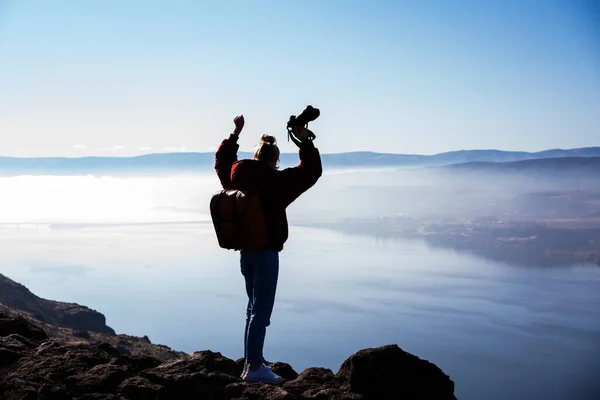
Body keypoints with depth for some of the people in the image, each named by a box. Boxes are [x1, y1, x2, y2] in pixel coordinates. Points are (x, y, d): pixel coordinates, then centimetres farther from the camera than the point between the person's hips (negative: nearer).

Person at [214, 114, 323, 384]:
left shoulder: (237, 176, 5)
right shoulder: (276, 181, -13)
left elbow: (222, 161, 26)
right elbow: (312, 171, -12)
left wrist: (234, 135, 29)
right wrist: (304, 141, -7)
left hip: (245, 250, 8)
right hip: (266, 252, -8)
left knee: (254, 307, 18)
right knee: (261, 311, -5)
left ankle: (250, 361, 23)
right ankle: (254, 367, -3)